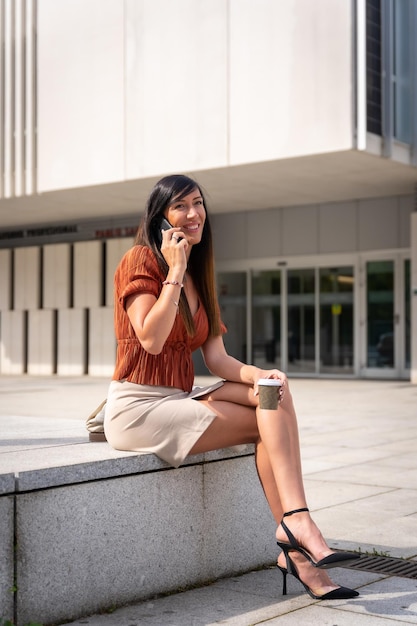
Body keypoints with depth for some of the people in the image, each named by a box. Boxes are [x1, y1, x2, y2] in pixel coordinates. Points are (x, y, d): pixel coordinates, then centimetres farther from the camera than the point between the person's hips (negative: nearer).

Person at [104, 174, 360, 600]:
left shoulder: (198, 276, 16)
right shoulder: (140, 261, -7)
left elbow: (217, 359, 6)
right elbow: (151, 339, -21)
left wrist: (259, 375, -14)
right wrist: (175, 271, -15)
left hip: (177, 402, 7)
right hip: (138, 408, -7)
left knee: (274, 390, -15)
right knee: (271, 421, -15)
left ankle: (294, 546, -23)